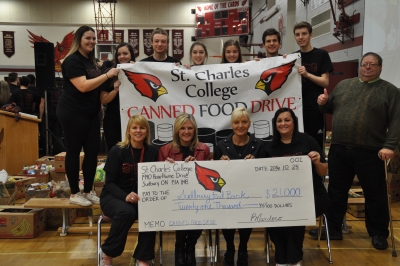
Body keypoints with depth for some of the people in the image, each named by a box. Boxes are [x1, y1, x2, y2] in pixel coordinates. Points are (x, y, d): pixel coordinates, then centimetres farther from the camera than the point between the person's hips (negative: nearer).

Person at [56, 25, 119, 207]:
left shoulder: (91, 61, 17)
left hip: (91, 114, 9)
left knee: (92, 151, 7)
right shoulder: (72, 61, -11)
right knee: (74, 152, 1)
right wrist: (107, 75, -19)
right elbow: (83, 86, -22)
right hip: (73, 113, -8)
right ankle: (74, 194, 11)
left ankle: (88, 192, 19)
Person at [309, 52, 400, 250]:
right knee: (336, 191, 12)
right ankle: (333, 229, 25)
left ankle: (378, 233, 23)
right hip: (338, 149, 4)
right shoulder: (343, 85, 14)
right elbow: (331, 108, 21)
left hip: (369, 152, -3)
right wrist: (324, 102, -1)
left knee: (375, 195, 7)